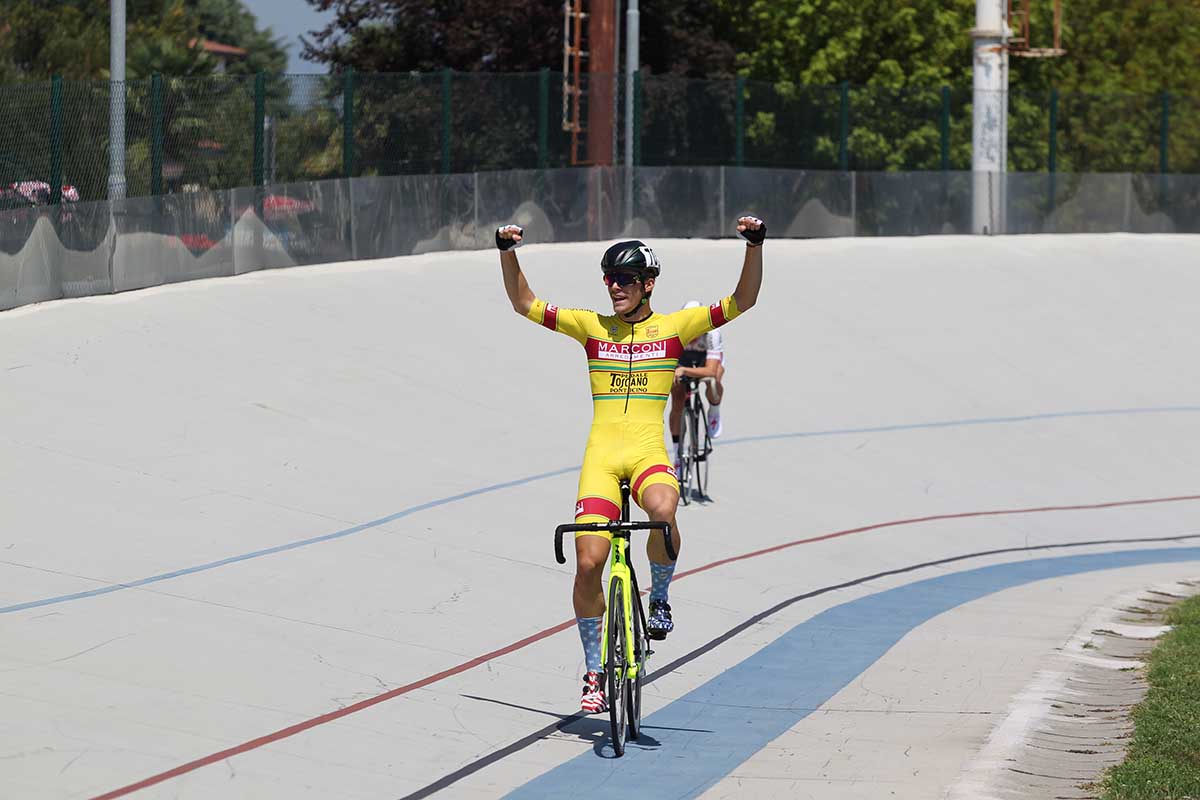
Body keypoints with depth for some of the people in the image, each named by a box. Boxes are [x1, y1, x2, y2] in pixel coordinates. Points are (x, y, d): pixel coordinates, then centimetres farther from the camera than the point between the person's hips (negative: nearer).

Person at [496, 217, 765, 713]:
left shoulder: (673, 327, 6)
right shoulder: (592, 327, 10)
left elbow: (742, 301, 1)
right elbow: (525, 304, 10)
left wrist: (754, 246, -12)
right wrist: (508, 252, -3)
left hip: (649, 453, -2)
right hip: (601, 458, 2)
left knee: (662, 509, -36)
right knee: (588, 563, -9)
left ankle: (659, 598, -7)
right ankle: (595, 672, 8)